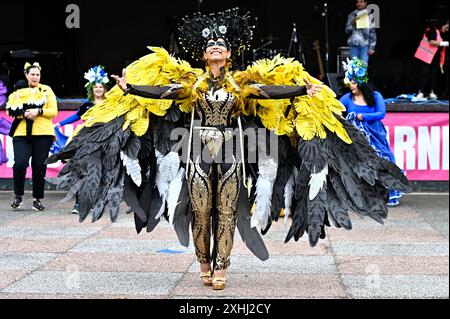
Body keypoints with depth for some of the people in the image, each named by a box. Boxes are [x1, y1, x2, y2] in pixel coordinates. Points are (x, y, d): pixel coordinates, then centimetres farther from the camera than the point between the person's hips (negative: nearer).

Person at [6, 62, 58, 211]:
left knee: (39, 167, -2)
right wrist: (24, 114, -14)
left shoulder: (47, 90, 12)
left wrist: (39, 111, -13)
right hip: (21, 133, 0)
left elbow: (53, 111, 3)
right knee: (20, 164, -14)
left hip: (42, 133, 0)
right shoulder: (19, 91, 14)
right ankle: (18, 196, 5)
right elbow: (10, 110, 2)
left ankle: (38, 199, 11)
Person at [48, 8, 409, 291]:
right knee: (200, 212, 1)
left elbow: (273, 91, -3)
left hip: (231, 154, 0)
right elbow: (160, 91, -3)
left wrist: (305, 90, -12)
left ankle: (221, 267, 4)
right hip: (199, 153, 0)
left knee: (227, 213, -1)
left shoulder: (241, 82, 3)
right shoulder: (192, 81, 3)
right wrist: (129, 89, -13)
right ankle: (205, 264, 19)